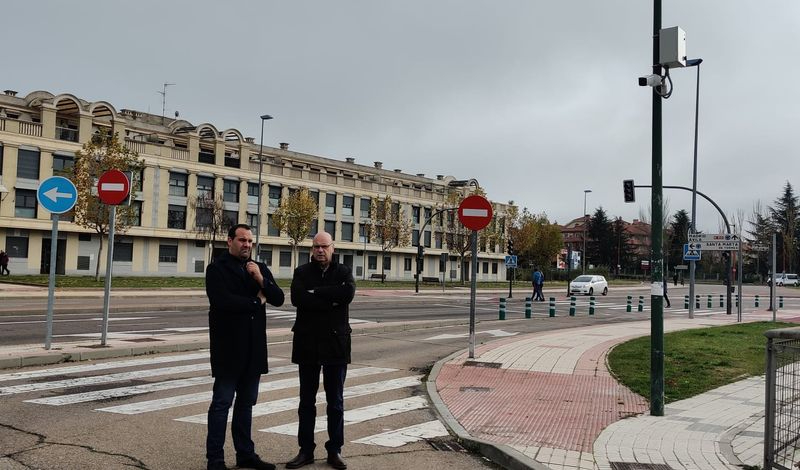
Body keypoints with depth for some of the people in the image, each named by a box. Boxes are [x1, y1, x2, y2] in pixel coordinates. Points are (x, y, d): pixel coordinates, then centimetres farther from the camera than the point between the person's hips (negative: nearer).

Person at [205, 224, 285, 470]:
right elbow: (222, 301, -20)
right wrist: (256, 302, -8)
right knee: (222, 403, 0)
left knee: (246, 402, 13)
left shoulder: (260, 269, 12)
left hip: (254, 348, 6)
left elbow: (278, 299, 3)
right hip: (228, 346, -6)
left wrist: (261, 279, -13)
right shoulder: (217, 268, -5)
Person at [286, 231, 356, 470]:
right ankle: (306, 450, 21)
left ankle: (335, 450, 19)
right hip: (307, 343, 1)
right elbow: (297, 298, -17)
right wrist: (331, 300, -19)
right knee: (307, 400, 10)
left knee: (335, 401, 8)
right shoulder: (302, 272, 3)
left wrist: (316, 292, -17)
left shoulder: (343, 272, 3)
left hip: (336, 343, 0)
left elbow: (348, 292, -19)